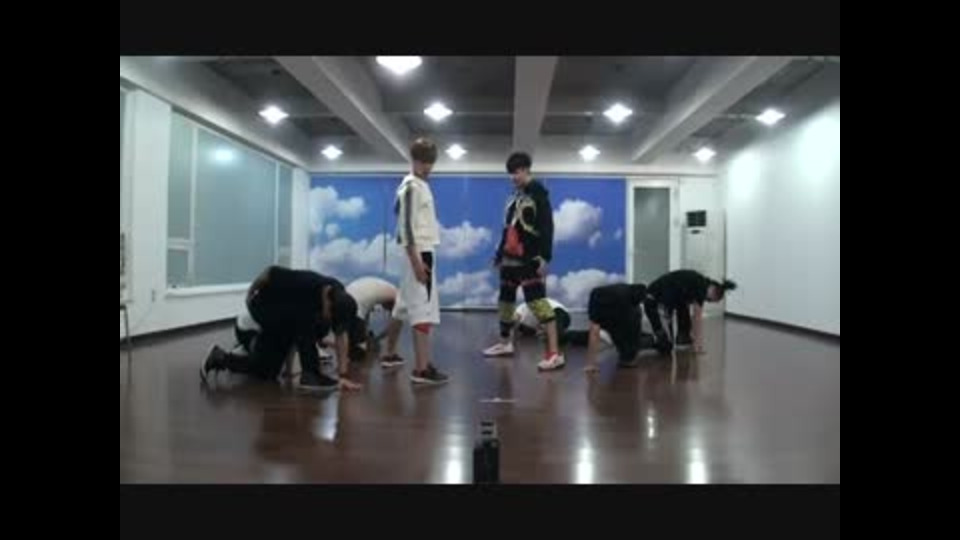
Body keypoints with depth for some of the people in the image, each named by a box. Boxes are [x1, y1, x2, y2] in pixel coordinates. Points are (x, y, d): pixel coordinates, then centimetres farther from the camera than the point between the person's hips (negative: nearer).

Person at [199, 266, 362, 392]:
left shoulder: (340, 299, -19)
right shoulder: (306, 283, -38)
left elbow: (342, 336, -16)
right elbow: (269, 272, -25)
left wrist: (343, 375, -22)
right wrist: (250, 294, -6)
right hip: (264, 306, -7)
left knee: (265, 371, 6)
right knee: (306, 318, -33)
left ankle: (221, 358, 26)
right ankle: (311, 375, -24)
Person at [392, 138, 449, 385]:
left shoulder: (420, 185, 17)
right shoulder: (412, 186, -11)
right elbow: (407, 224, -19)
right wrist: (416, 260, -24)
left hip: (423, 250, 10)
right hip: (420, 252, -10)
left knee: (406, 305, 17)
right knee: (423, 307, -13)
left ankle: (389, 354, 29)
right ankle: (422, 369, -15)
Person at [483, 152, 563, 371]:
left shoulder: (538, 193, -7)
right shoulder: (514, 196, 17)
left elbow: (546, 227, -15)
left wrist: (544, 257, -23)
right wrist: (499, 254, 22)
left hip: (529, 260, -9)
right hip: (510, 258, 9)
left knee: (537, 302, -17)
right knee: (505, 300, 16)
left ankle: (554, 353, -19)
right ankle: (504, 342, 34)